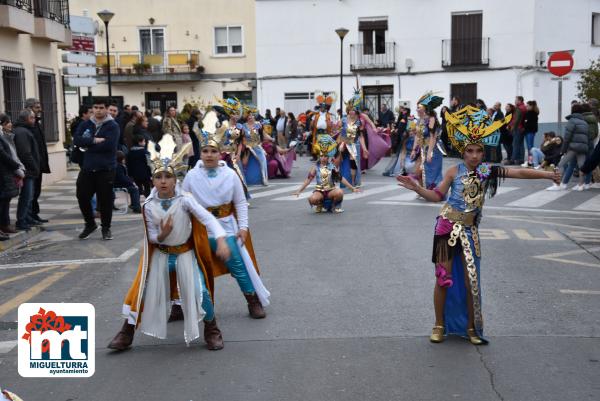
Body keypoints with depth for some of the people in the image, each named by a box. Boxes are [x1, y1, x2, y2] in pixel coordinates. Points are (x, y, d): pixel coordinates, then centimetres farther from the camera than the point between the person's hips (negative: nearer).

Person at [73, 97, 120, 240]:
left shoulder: (113, 126, -5)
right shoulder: (86, 125, 9)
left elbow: (108, 144, -19)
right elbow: (76, 139, -5)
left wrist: (88, 145, -10)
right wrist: (95, 140, -17)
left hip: (106, 169, -4)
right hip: (87, 168, 4)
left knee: (105, 199, 1)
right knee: (82, 196, 5)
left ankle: (106, 228, 19)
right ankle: (90, 224, 27)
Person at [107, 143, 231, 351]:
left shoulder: (184, 200, -19)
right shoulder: (149, 206, -11)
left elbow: (208, 219, -27)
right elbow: (152, 237, -5)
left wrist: (221, 241, -41)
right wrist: (162, 234, -28)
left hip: (185, 253, -2)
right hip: (160, 254, 2)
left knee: (199, 292, -8)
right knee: (146, 292, 5)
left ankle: (212, 331, 16)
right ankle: (127, 333, 22)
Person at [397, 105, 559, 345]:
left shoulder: (487, 171, 0)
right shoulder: (455, 171, -5)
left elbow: (519, 173, -2)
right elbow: (437, 196, 1)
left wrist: (547, 174, -4)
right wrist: (416, 188, -12)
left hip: (469, 230, 2)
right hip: (447, 226, -2)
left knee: (471, 279, 4)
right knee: (443, 277, 2)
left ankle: (471, 327, 20)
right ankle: (440, 325, 17)